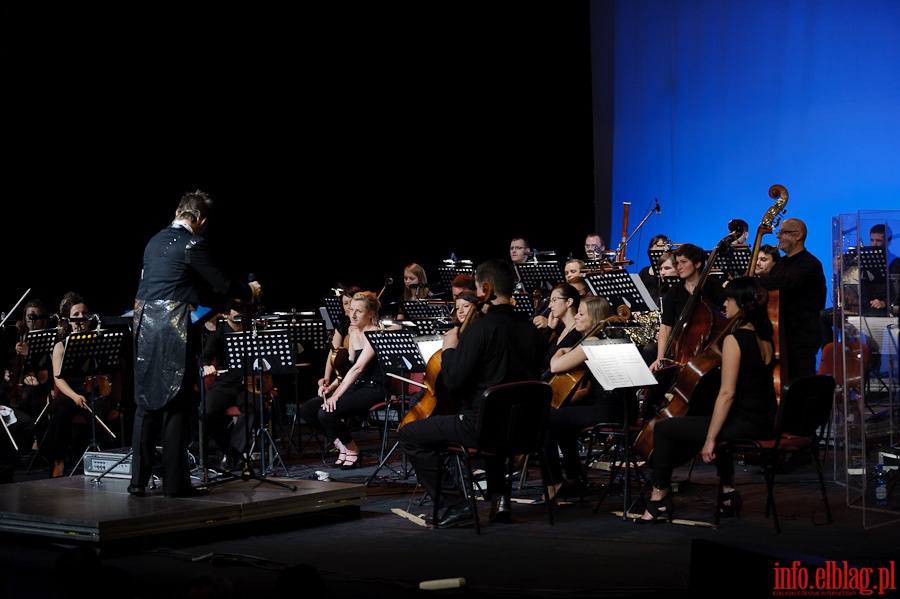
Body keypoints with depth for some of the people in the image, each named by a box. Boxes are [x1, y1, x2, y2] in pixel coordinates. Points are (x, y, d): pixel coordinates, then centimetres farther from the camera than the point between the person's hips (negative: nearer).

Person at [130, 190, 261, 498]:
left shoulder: (154, 242, 14)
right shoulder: (194, 245, -8)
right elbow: (223, 286, -8)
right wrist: (250, 290, 13)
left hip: (144, 325, 7)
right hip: (174, 330, -7)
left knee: (146, 405, 11)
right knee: (176, 406, -1)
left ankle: (138, 480, 11)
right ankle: (175, 482, 1)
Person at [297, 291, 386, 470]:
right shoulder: (354, 333, 12)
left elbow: (358, 368, -24)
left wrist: (336, 395, -30)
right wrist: (331, 386, -3)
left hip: (374, 389, -8)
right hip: (355, 386, 9)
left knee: (326, 413, -28)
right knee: (305, 409, -7)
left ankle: (353, 451, -3)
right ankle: (343, 447, 5)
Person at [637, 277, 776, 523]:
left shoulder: (734, 339, -15)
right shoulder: (765, 338, 9)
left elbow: (727, 393, -19)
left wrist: (710, 438, -16)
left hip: (744, 425, -9)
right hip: (765, 425, 9)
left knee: (664, 428, 3)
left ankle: (659, 500, 10)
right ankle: (728, 489, 30)